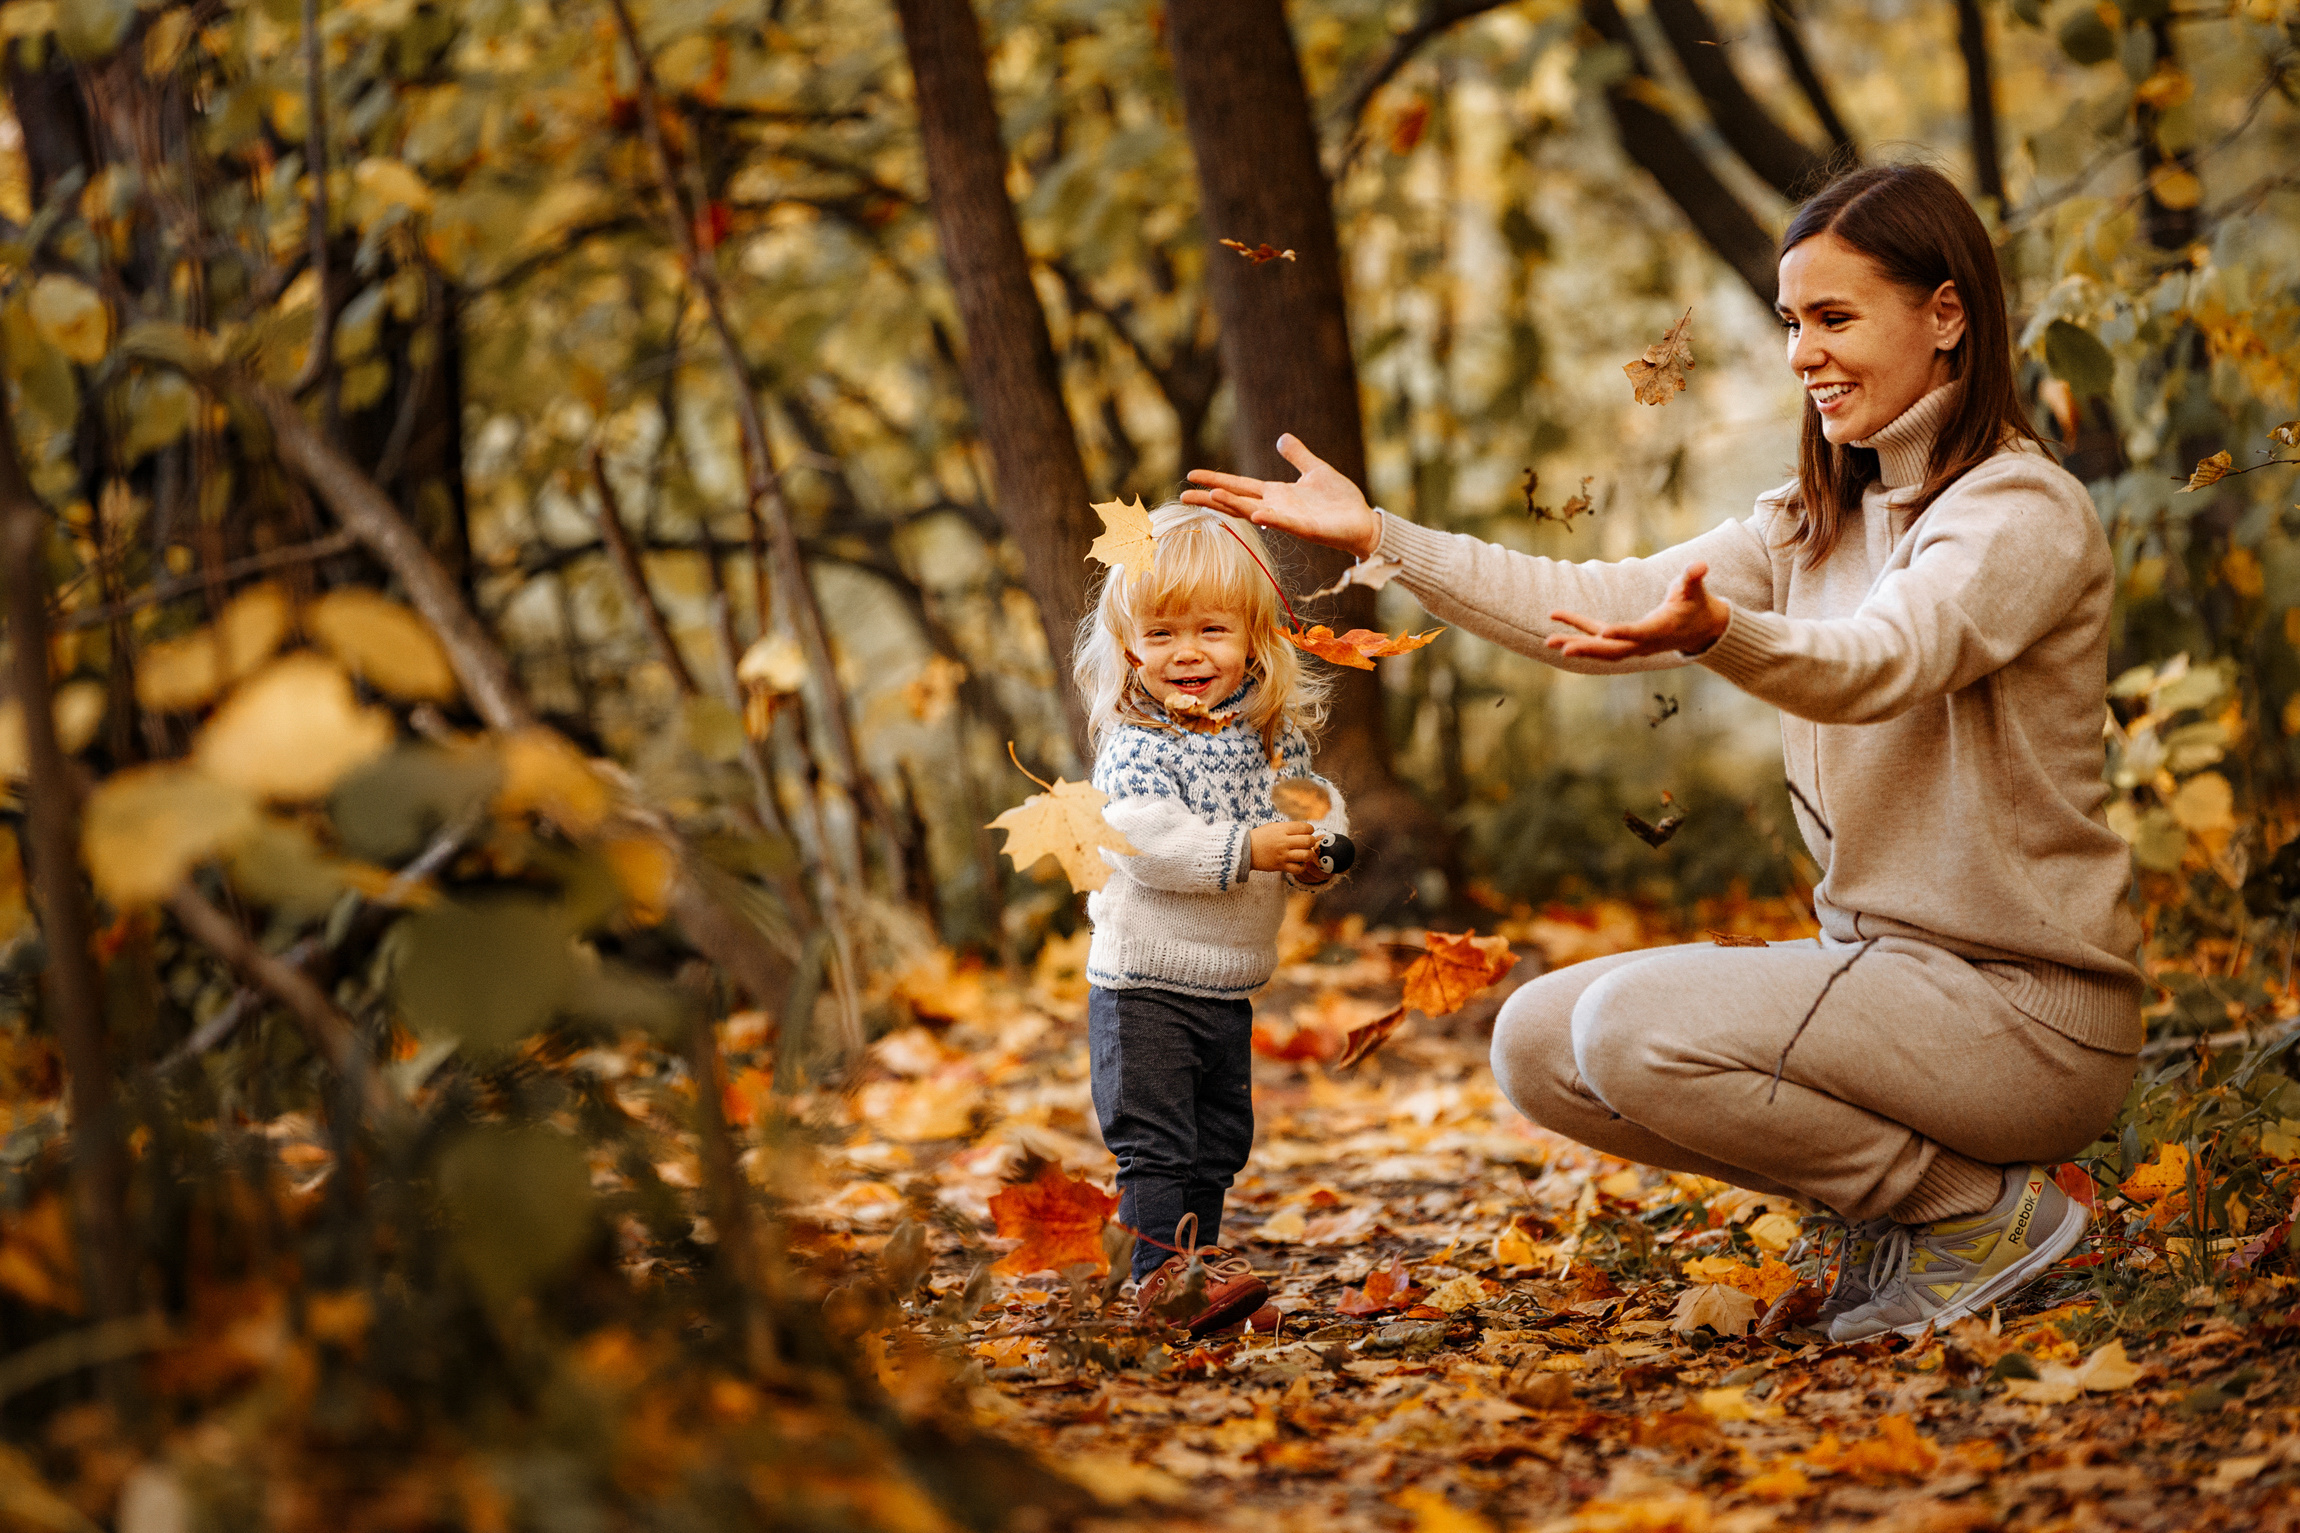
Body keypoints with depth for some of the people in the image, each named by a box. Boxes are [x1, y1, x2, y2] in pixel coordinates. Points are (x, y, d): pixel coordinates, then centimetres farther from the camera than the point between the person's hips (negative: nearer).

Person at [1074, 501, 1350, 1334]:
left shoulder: (1272, 735, 5)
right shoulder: (1137, 747, -15)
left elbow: (1319, 800, 13)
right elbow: (1145, 842, -28)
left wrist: (1322, 846, -10)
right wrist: (1249, 850, -32)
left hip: (1228, 990, 7)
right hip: (1144, 985, -7)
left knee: (1218, 1140, 16)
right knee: (1155, 1140, -8)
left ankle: (1197, 1254, 28)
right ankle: (1164, 1270, -6)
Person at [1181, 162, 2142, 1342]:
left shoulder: (2024, 512, -13)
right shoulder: (1814, 521, 12)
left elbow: (1879, 664, -32)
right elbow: (1610, 605, 4)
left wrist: (1717, 634, -52)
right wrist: (1379, 537, -3)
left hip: (2023, 1011, -8)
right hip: (1882, 971, 8)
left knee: (1639, 1026, -25)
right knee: (1539, 1042, 0)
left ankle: (1983, 1210, -6)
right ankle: (1898, 1194, 7)